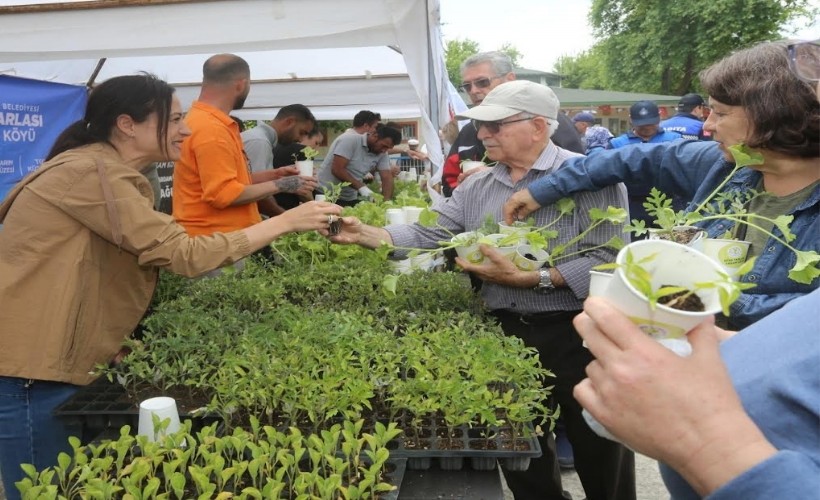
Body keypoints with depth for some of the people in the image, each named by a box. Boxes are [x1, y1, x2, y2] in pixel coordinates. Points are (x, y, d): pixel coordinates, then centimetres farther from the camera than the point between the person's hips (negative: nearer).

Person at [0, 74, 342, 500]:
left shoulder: (105, 173, 13)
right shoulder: (91, 173, -19)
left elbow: (162, 256, 8)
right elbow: (185, 255, -24)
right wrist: (286, 222, -20)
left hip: (60, 364, 10)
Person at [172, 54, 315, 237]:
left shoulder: (208, 121, 12)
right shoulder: (210, 129, -20)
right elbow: (223, 195, -24)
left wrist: (272, 175, 15)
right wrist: (280, 185, -15)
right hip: (214, 240, -10)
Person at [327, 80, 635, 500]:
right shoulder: (475, 188, 7)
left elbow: (606, 259, -19)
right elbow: (427, 233, -1)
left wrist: (530, 279, -26)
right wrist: (367, 234, -16)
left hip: (577, 334, -5)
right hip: (506, 333, 5)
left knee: (601, 463, 12)